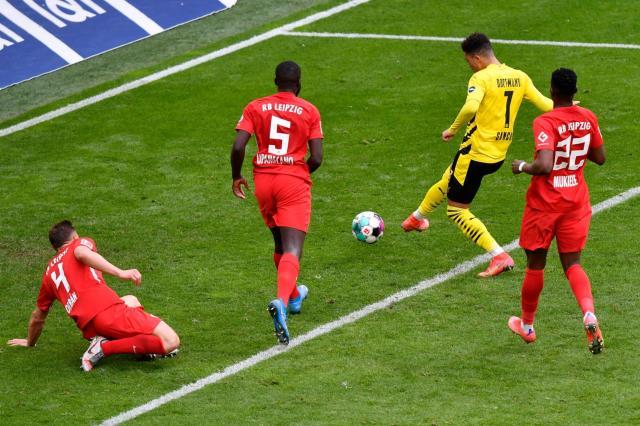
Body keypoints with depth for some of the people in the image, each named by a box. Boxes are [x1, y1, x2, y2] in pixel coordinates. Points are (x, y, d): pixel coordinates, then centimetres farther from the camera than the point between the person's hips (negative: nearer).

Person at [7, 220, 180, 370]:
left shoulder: (49, 273, 28)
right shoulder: (80, 243, 12)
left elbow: (38, 316, 38)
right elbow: (82, 253, -15)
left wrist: (30, 342, 56)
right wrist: (120, 273, -26)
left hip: (88, 329, 7)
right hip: (108, 310, -7)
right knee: (171, 341, -14)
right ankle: (106, 347, -15)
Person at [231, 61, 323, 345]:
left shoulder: (255, 108, 3)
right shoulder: (309, 111, 0)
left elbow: (238, 147, -7)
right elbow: (316, 158, -4)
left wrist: (236, 177, 8)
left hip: (263, 179, 3)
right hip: (294, 182, -3)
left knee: (280, 244, 23)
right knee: (292, 251, -10)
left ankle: (293, 297, 42)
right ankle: (282, 301, -35)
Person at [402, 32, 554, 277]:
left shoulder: (481, 78, -20)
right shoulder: (520, 78, 1)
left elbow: (470, 107, -37)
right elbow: (546, 105, 1)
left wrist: (453, 129, -23)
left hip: (476, 153, -8)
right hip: (499, 155, 8)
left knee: (457, 210, 4)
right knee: (447, 182, 31)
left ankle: (500, 257, -7)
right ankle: (417, 219, 55)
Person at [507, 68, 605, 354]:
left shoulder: (545, 123, -20)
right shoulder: (588, 118, -1)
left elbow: (544, 166, -30)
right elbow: (600, 158, 10)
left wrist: (522, 167, -11)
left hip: (544, 203, -4)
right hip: (577, 201, 4)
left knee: (535, 264, 13)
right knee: (572, 264, 8)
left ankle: (527, 325, 29)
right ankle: (589, 316, -18)